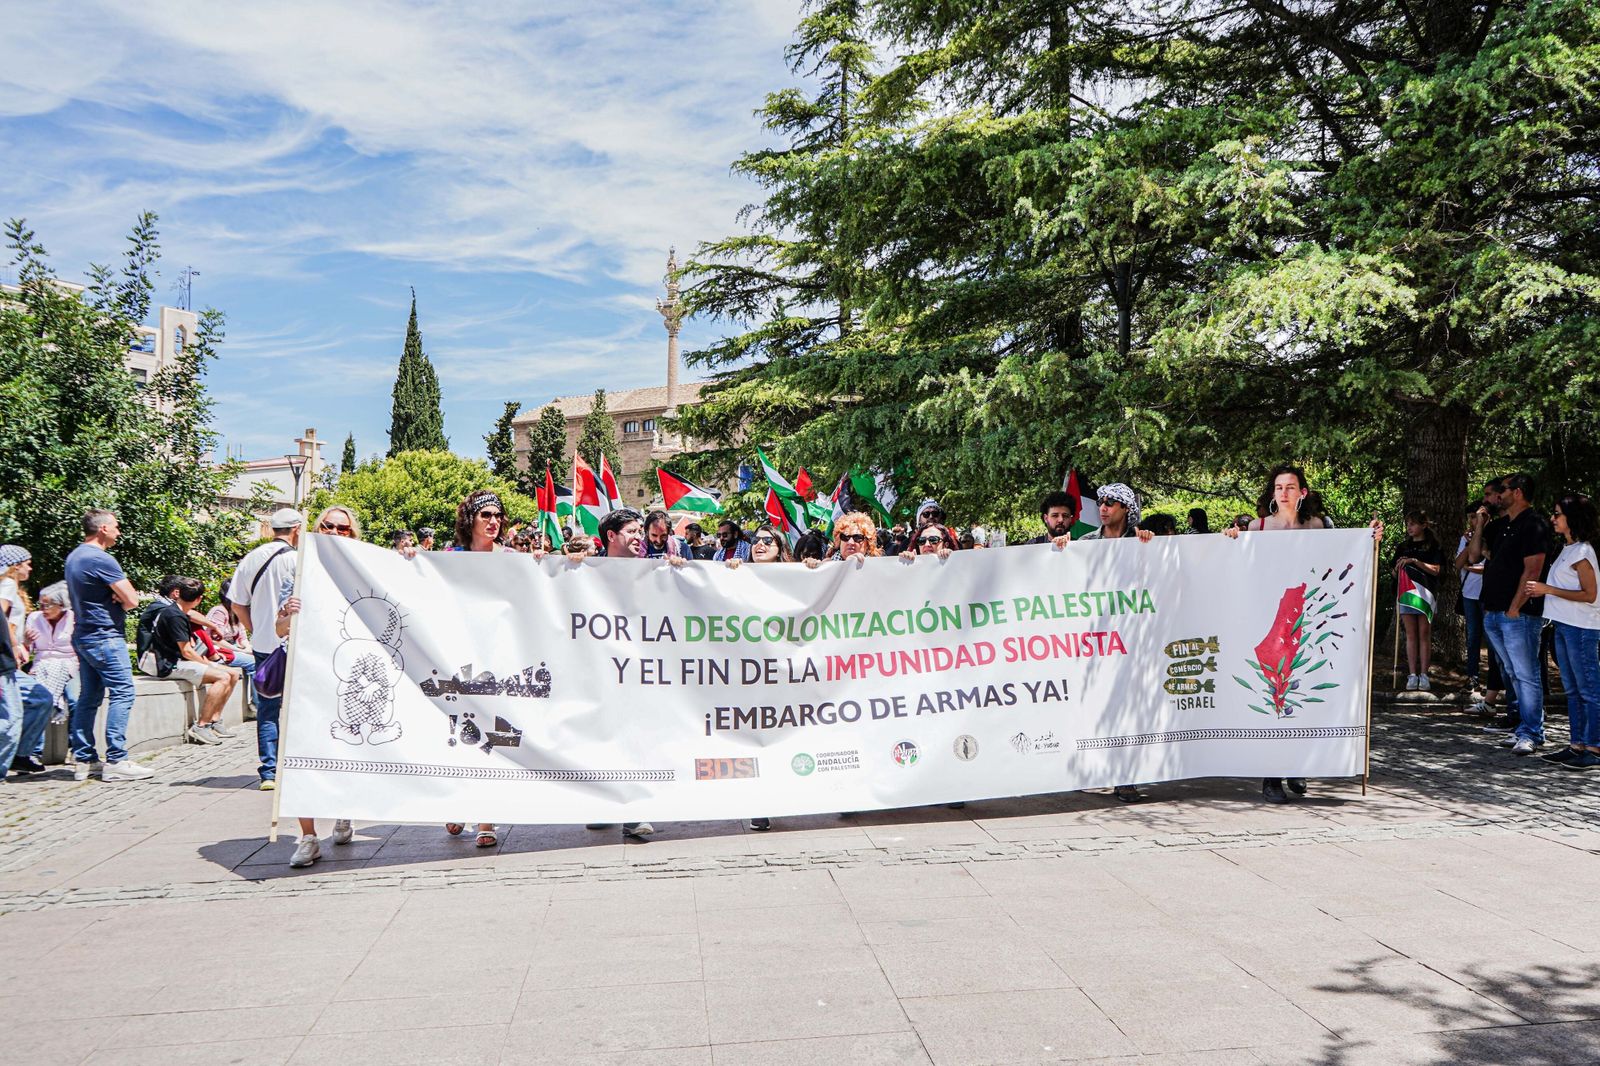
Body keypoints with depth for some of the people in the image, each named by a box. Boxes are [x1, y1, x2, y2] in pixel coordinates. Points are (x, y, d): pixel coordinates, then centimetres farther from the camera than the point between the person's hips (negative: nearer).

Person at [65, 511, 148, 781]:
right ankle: (116, 761, -10)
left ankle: (83, 759, 15)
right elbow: (132, 600, -18)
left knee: (89, 697, 12)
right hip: (105, 637, -10)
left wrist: (115, 597, 2)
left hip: (83, 635, 10)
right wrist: (121, 602, 5)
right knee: (122, 693, -8)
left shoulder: (74, 557, 14)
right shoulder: (101, 559, -16)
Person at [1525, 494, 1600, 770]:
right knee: (1572, 689, 12)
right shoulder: (1567, 549, 14)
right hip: (1564, 626, 10)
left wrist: (1548, 590, -18)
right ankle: (1577, 745, 18)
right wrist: (1542, 592, 8)